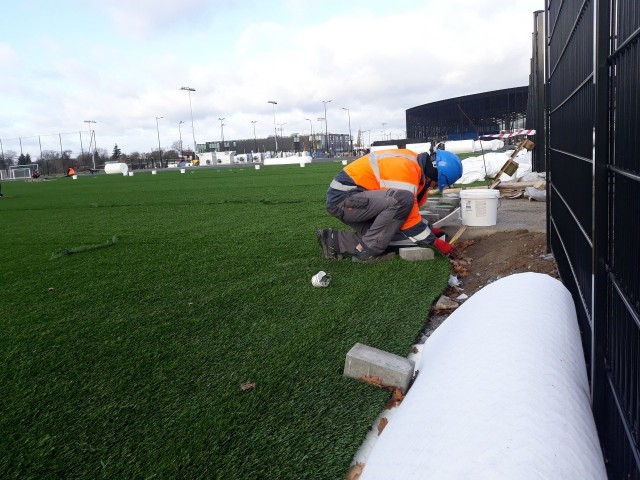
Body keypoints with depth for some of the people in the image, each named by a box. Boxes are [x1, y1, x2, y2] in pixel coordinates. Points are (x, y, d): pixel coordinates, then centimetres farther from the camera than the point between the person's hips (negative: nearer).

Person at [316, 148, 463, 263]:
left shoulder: (413, 164, 11)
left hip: (347, 198, 10)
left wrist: (429, 228, 16)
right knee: (402, 199, -26)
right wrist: (434, 241, -8)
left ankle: (334, 240, 8)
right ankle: (367, 251, -15)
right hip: (343, 198, -10)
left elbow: (410, 210, 23)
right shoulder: (406, 170, -21)